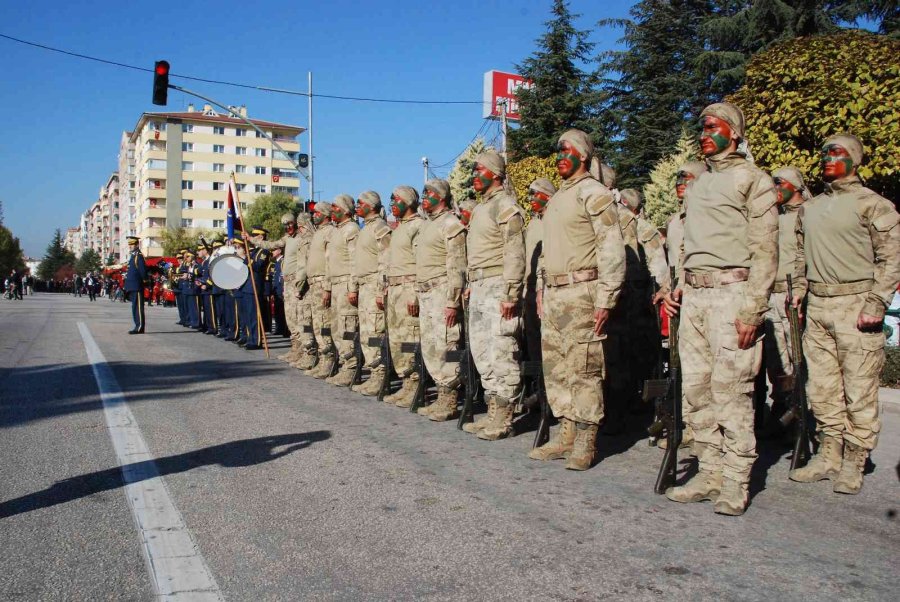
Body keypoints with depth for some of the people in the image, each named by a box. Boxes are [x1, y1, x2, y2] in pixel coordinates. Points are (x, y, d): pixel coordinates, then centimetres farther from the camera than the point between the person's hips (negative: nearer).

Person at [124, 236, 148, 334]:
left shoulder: (139, 255, -10)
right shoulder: (132, 256, 19)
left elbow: (143, 269, -16)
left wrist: (144, 280, -9)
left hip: (137, 286, -10)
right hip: (132, 286, 10)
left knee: (138, 306, -9)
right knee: (135, 306, 11)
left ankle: (140, 327, -9)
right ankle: (138, 326, 15)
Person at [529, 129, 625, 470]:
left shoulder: (594, 193, -7)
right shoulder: (556, 199, 20)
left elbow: (612, 250, -14)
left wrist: (605, 300, -18)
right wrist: (541, 289, 19)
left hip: (581, 293, -9)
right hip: (553, 295, 9)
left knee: (583, 368, -5)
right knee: (555, 367, 10)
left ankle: (586, 442, 3)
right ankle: (566, 435, 18)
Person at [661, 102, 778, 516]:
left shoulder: (752, 179, 0)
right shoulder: (697, 185, 22)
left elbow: (765, 250, -8)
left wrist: (753, 310, -15)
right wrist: (679, 288, 14)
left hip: (731, 293, -7)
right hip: (694, 295, 7)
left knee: (730, 390, -7)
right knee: (696, 389, 6)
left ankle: (735, 483, 1)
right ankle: (710, 473, 14)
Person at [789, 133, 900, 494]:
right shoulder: (809, 209, 17)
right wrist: (798, 291, 14)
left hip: (856, 305, -6)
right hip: (817, 306, 6)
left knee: (859, 389, -2)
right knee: (821, 387, 9)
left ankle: (853, 463, 9)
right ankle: (829, 456, 20)